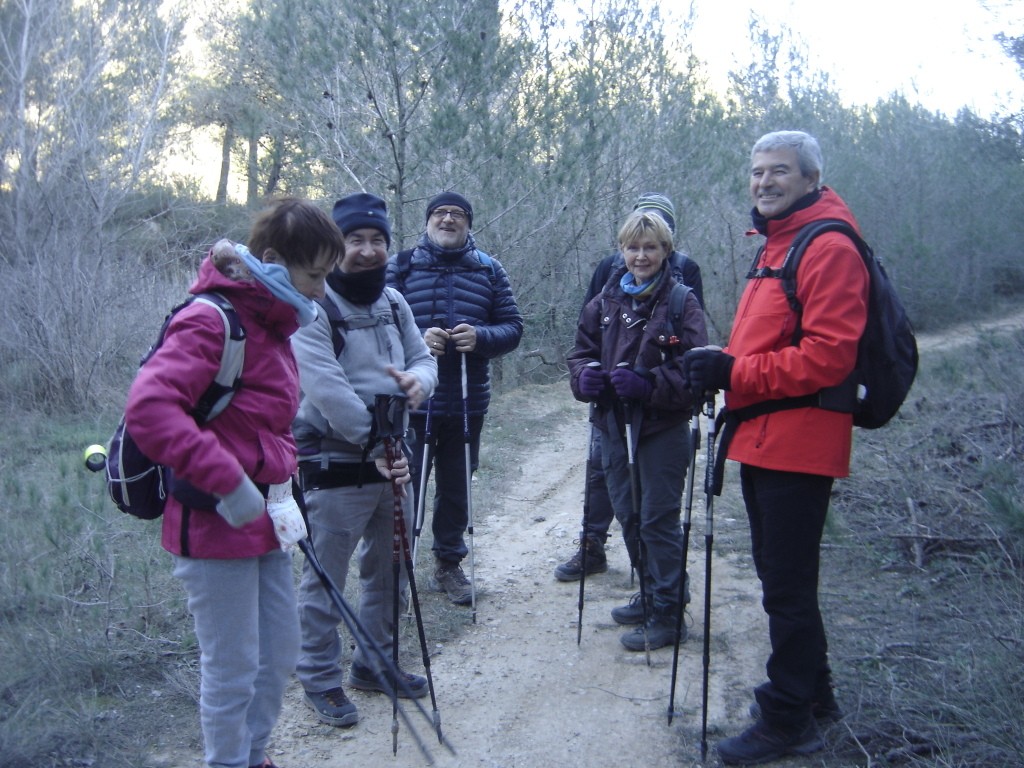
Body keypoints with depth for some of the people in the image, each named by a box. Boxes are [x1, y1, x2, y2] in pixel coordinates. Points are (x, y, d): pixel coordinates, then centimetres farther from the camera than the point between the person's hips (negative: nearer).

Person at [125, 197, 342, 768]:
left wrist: (284, 488, 9)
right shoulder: (212, 320, -19)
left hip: (264, 523, 9)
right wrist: (229, 483, -28)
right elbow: (148, 409, -31)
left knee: (280, 653, 18)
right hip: (217, 528, -9)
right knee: (233, 670, 5)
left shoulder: (272, 323, 10)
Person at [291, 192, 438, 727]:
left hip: (390, 460, 8)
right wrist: (374, 446, -21)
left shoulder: (392, 302, 9)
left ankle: (375, 663, 37)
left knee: (389, 572, 19)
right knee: (325, 579, 5)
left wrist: (417, 379, -13)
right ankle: (320, 680, 22)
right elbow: (328, 391, -23)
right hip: (334, 466, -8)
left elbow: (423, 358, 12)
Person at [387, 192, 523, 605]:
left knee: (456, 489, 13)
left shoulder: (489, 270, 7)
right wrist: (417, 339, -22)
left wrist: (480, 336, -16)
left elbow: (512, 327, 5)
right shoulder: (401, 265, 1)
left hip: (467, 403, 2)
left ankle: (448, 564, 30)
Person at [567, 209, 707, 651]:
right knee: (628, 516, 16)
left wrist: (649, 383, -26)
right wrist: (585, 376, -8)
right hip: (615, 426, 6)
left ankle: (666, 614, 12)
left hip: (662, 430, -6)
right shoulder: (604, 303, 8)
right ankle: (650, 597, 34)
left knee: (659, 520, -1)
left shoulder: (681, 302, -8)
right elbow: (581, 353, 15)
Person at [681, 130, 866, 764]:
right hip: (762, 441, 10)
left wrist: (735, 373, -20)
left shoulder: (830, 249, -13)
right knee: (780, 574, 19)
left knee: (787, 586, -1)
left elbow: (827, 356, -22)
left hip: (796, 445, -10)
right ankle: (814, 693, 35)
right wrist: (723, 368, 7)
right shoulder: (776, 246, 19)